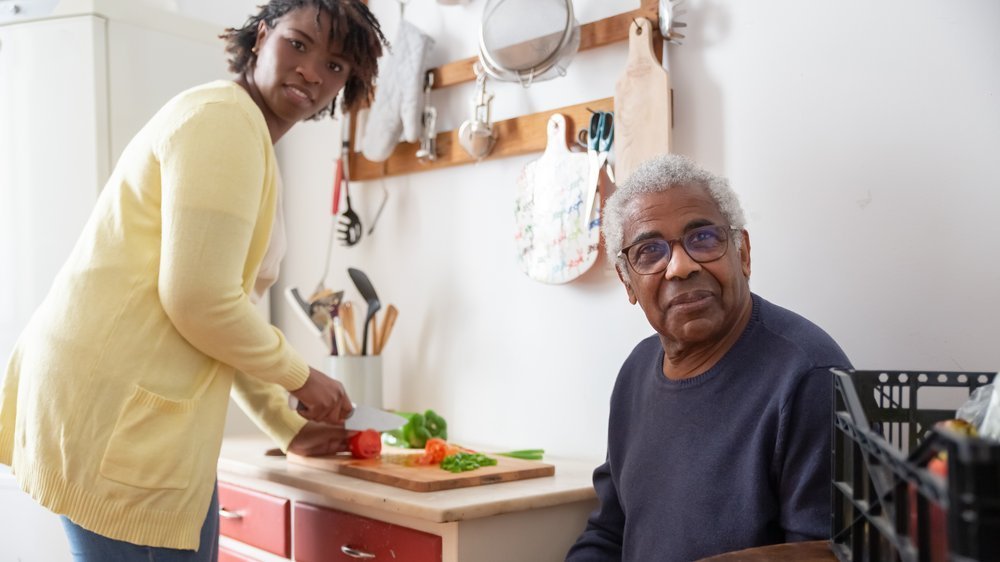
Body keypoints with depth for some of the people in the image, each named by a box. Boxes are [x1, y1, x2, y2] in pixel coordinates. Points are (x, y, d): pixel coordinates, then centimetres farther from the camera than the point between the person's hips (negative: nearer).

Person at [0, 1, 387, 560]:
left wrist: (287, 426, 22)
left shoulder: (251, 139, 20)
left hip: (140, 409, 10)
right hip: (118, 409, -10)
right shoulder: (225, 116, -12)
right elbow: (197, 300, -20)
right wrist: (301, 377, -5)